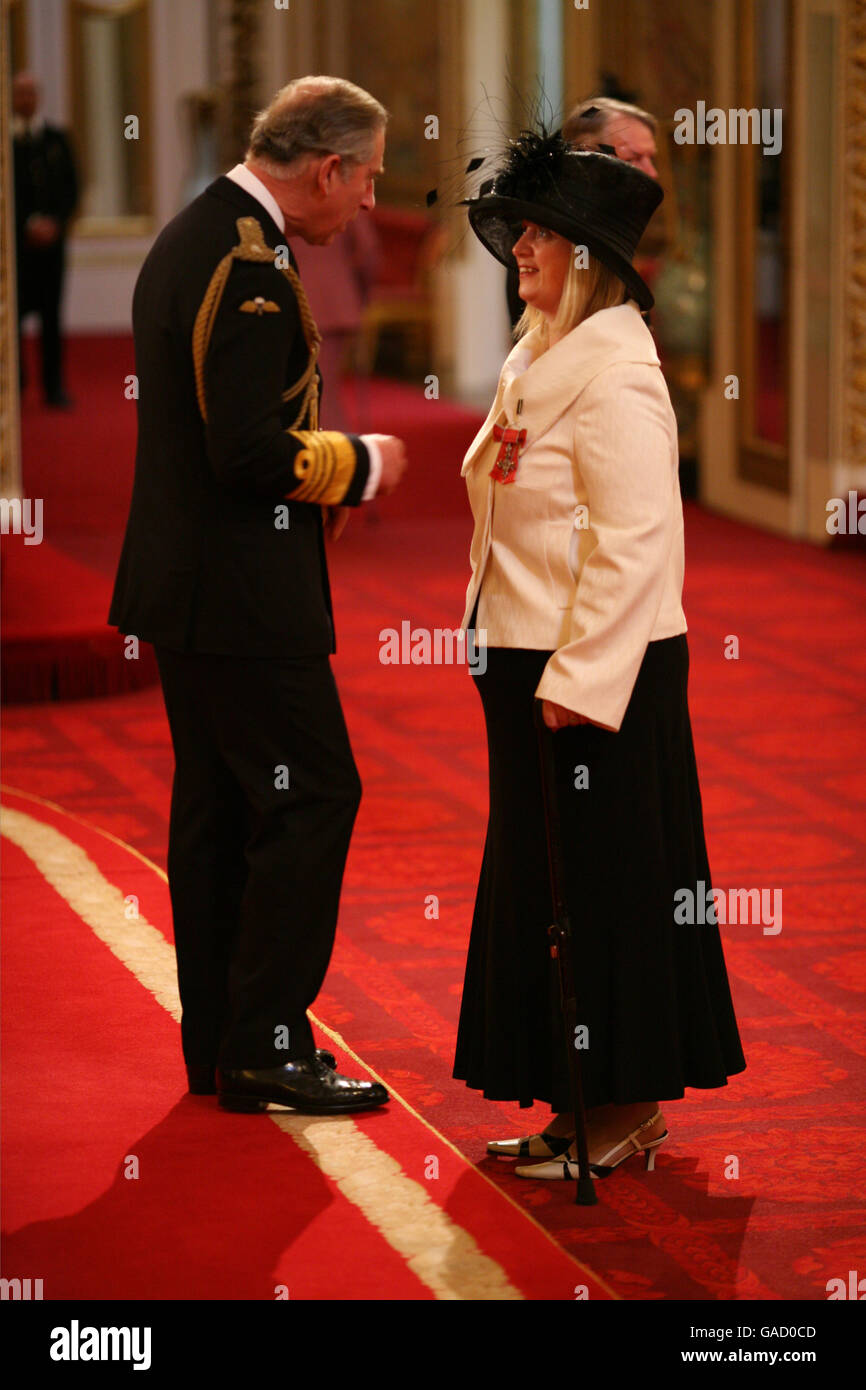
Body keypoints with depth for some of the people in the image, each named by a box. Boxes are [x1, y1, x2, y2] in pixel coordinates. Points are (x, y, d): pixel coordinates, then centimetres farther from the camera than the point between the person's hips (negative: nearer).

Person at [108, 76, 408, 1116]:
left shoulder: (187, 238, 14)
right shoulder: (251, 263, -19)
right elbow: (250, 451, -24)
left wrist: (317, 482, 14)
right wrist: (360, 464, -9)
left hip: (184, 586, 10)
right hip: (243, 595, -10)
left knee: (215, 811, 14)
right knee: (311, 797, -4)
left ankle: (218, 1042, 20)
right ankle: (264, 1046, -2)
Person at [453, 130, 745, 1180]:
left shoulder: (615, 373, -17)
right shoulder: (539, 360, 13)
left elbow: (634, 541, -21)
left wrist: (577, 683, -22)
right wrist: (514, 664, 17)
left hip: (598, 673, -10)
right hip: (533, 664, 10)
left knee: (598, 885, -1)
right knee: (541, 882, 14)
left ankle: (624, 1111, 10)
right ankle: (584, 1103, 23)